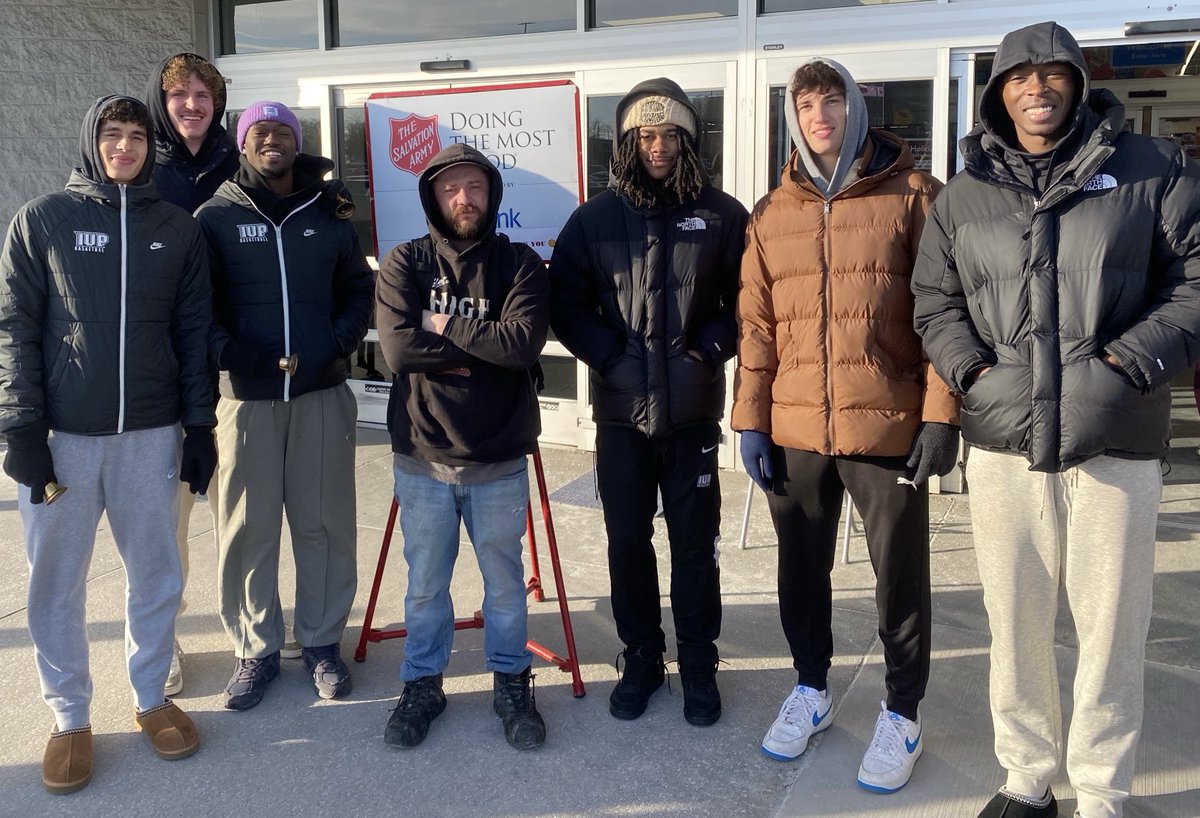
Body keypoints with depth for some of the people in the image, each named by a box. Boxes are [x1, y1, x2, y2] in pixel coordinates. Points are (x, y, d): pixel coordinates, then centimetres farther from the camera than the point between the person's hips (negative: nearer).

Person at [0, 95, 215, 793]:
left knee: (156, 575, 10)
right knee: (57, 582, 7)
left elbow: (195, 333, 8)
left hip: (150, 434, 2)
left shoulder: (179, 230, 6)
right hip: (62, 434, -1)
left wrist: (199, 425, 5)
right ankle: (71, 717, 23)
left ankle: (151, 697, 28)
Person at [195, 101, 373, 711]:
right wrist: (230, 352, -13)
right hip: (246, 395, -1)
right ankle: (256, 649, 18)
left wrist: (339, 341, -1)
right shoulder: (215, 218, 3)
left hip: (322, 394, 2)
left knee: (325, 523, 6)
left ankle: (322, 642, 22)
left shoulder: (329, 215, 10)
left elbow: (360, 289, 15)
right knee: (247, 528, 2)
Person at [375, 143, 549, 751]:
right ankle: (422, 684, 31)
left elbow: (525, 341, -18)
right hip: (422, 458, 1)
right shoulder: (404, 263, 1)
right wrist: (480, 348, -13)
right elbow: (398, 347, -15)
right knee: (425, 583, 13)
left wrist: (444, 328, -12)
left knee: (505, 581, 12)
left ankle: (511, 682, 30)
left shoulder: (521, 265, 0)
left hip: (498, 461, 0)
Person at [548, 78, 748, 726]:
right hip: (621, 409, 1)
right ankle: (640, 659, 27)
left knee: (695, 544, 7)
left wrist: (709, 350, -9)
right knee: (627, 542, 10)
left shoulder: (722, 215, 1)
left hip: (694, 410, -1)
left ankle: (698, 665, 24)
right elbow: (566, 304, 4)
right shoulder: (595, 218, 3)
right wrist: (611, 356, -8)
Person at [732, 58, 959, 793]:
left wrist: (941, 415, -11)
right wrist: (750, 419, 2)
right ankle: (811, 688, 36)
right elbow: (757, 325, 8)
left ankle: (903, 713, 26)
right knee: (802, 569, 16)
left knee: (900, 576, 7)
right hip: (795, 430, 4)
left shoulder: (914, 196, -2)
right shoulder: (771, 214, 9)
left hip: (889, 426, -3)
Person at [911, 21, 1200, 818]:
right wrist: (973, 372, -2)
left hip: (1116, 443, -2)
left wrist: (1124, 367, -11)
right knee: (1015, 619, 10)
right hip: (1003, 441, 2)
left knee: (1111, 624, 4)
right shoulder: (963, 197, 12)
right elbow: (935, 304, 15)